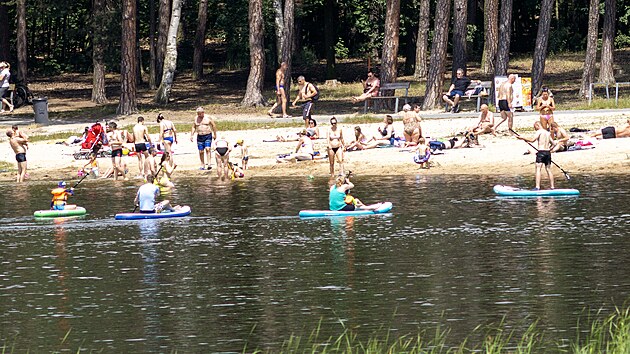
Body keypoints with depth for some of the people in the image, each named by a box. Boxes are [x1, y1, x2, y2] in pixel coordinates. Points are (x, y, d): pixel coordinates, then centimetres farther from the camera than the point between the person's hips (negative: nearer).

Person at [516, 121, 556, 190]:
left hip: (541, 152, -7)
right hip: (548, 152, 7)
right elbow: (553, 144, 23)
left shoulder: (539, 132, -4)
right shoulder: (548, 133, 18)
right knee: (548, 169, 14)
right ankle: (552, 187, 16)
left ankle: (537, 187, -22)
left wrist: (522, 138, -13)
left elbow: (532, 140, -18)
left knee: (538, 169, -11)